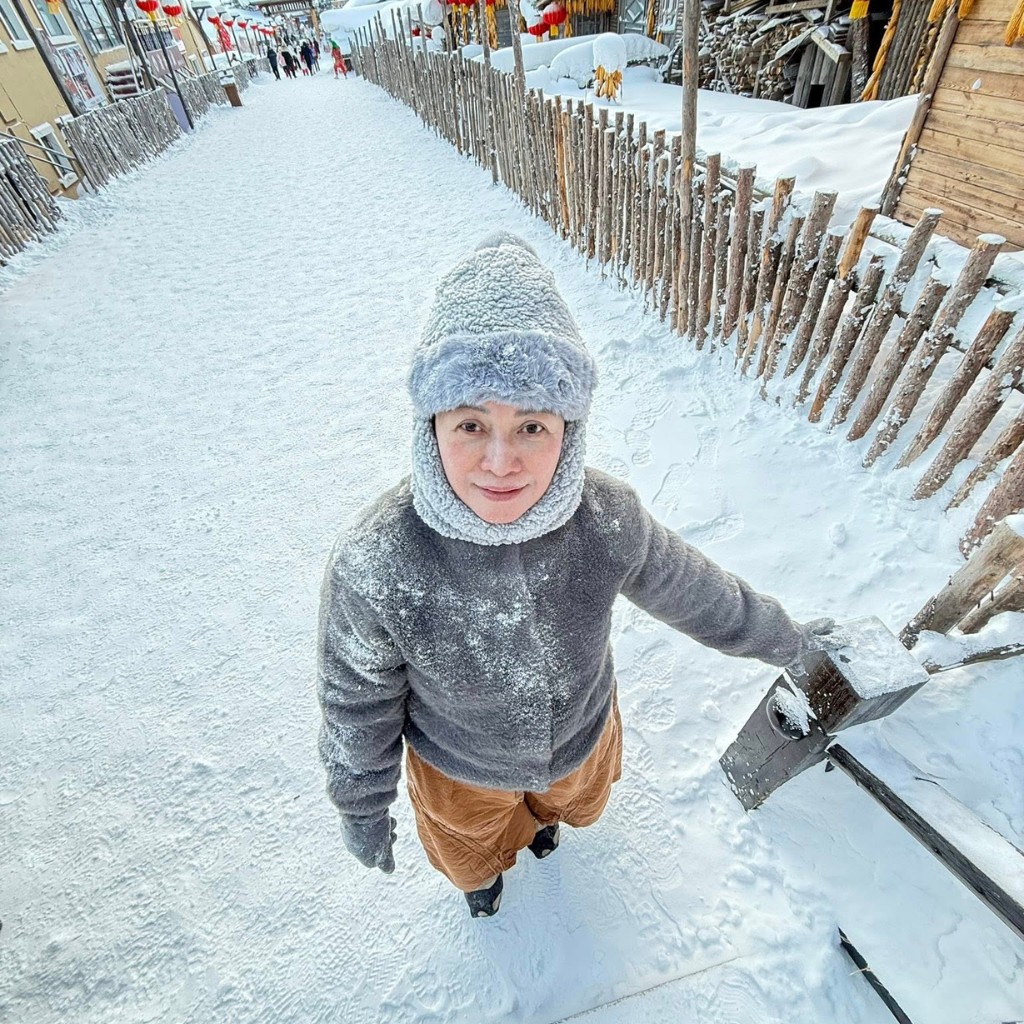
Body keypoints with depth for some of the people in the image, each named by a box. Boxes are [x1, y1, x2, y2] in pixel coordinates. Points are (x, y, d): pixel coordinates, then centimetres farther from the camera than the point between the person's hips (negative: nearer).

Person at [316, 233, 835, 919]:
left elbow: (691, 591, -11)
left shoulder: (609, 519, -32)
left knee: (572, 802, 39)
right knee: (471, 846, 35)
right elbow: (358, 710, -19)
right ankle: (482, 870, 75)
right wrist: (363, 810, -2)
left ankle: (541, 818, 78)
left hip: (583, 736, 2)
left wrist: (784, 638, 6)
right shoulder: (373, 568, -38)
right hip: (460, 771, -1)